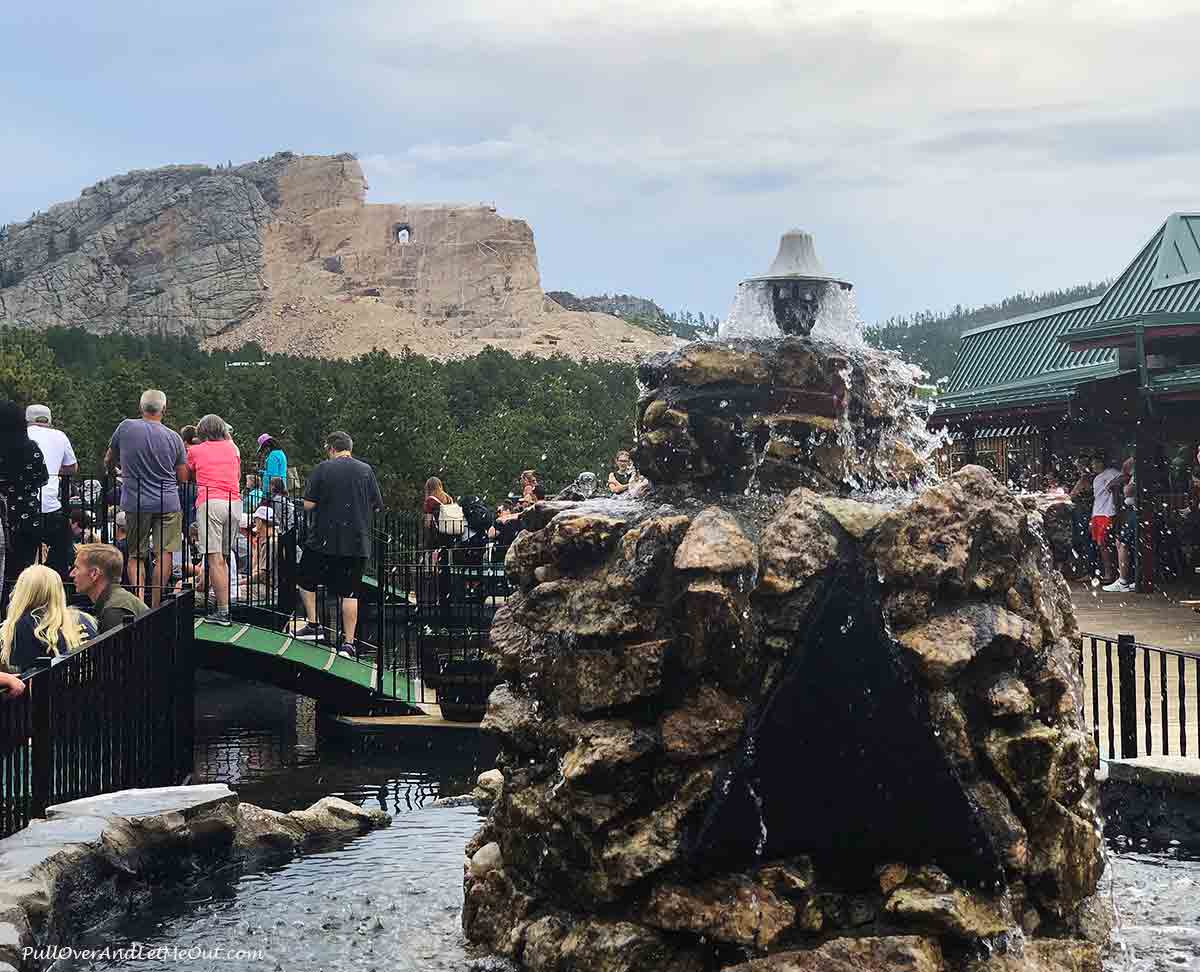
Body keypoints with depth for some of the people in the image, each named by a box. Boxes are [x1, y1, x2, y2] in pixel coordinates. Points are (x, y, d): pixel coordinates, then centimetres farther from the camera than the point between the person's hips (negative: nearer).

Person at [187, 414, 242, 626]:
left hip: (209, 503, -4)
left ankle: (223, 611, -12)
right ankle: (223, 599, 7)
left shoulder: (195, 450, 9)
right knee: (223, 557, 13)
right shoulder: (232, 448, 17)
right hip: (234, 503, 4)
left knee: (214, 558, -7)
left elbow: (187, 475, 25)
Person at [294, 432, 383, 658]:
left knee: (306, 581, 20)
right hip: (357, 542, 2)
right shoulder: (366, 470, 2)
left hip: (324, 539, -2)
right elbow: (377, 506, 7)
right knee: (350, 593, 3)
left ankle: (312, 625, 18)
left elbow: (308, 504, -7)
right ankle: (348, 642, 1)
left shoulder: (323, 469, -6)